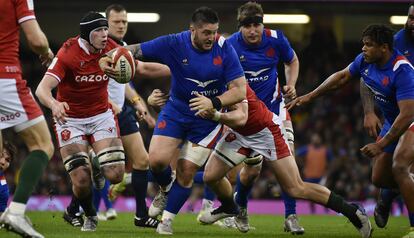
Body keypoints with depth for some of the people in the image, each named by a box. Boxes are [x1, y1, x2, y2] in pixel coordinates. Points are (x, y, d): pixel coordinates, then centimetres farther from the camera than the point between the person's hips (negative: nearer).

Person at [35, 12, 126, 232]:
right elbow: (42, 88, -30)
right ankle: (90, 216, 20)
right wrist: (54, 104, -53)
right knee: (81, 180, -13)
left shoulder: (111, 49, -10)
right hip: (70, 119, -3)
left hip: (101, 115, 3)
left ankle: (97, 164, 25)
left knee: (115, 175, -12)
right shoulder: (68, 53, -22)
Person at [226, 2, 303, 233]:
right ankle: (240, 207, 31)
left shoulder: (276, 39, -11)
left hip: (275, 106, 2)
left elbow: (292, 61, 11)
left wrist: (291, 85, -6)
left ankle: (291, 216, -7)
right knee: (253, 169, -2)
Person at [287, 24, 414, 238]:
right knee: (379, 179, 6)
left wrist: (381, 145, -36)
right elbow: (342, 77, 11)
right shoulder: (365, 60, -8)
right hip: (393, 122, 8)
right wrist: (309, 96, 11)